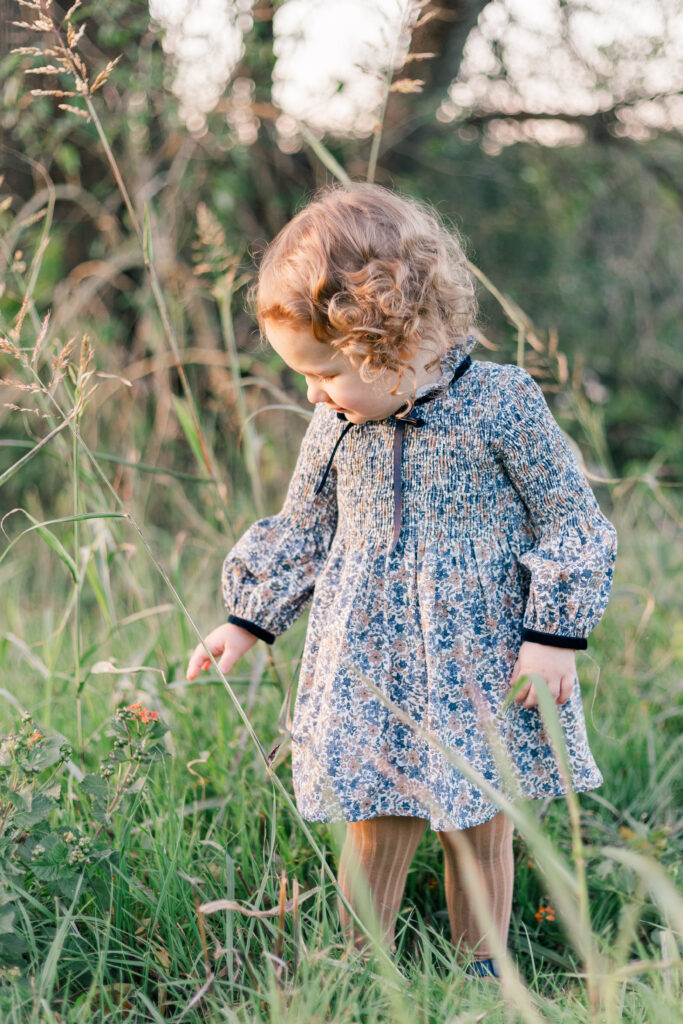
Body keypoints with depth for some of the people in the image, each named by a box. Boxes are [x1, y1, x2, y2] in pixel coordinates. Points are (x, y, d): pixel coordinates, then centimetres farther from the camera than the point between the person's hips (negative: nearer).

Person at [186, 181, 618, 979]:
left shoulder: (500, 402, -12)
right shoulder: (335, 425, 0)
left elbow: (571, 518, -5)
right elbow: (301, 531, 14)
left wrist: (554, 633, -9)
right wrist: (247, 621, 10)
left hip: (479, 663, -2)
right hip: (368, 666, 3)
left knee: (480, 825, 9)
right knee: (374, 824, 4)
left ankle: (482, 971, 27)